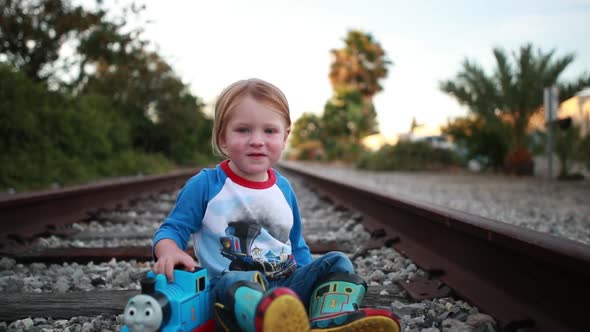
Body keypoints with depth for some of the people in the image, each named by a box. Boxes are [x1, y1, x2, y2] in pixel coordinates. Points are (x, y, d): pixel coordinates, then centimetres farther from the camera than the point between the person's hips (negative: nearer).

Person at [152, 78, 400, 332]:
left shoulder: (283, 188, 14)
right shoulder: (205, 184, -1)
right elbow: (172, 229, -1)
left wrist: (312, 277, 10)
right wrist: (170, 252, -25)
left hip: (287, 286, 6)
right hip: (232, 287, -5)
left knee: (336, 262, -10)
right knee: (234, 284, -36)